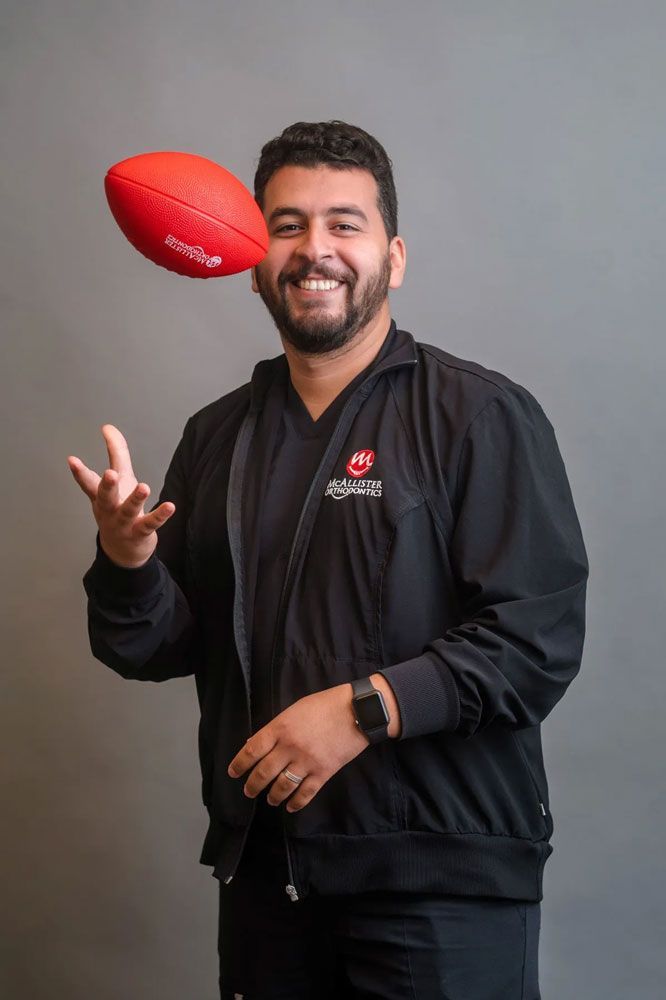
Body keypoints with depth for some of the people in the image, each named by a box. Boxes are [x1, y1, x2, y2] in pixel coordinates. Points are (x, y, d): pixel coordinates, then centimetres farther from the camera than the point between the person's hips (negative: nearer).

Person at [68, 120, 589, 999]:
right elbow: (166, 648, 12)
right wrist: (127, 562, -9)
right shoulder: (218, 436, 10)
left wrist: (365, 707, -22)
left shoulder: (481, 416, -7)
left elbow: (542, 637, -14)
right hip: (263, 869, 5)